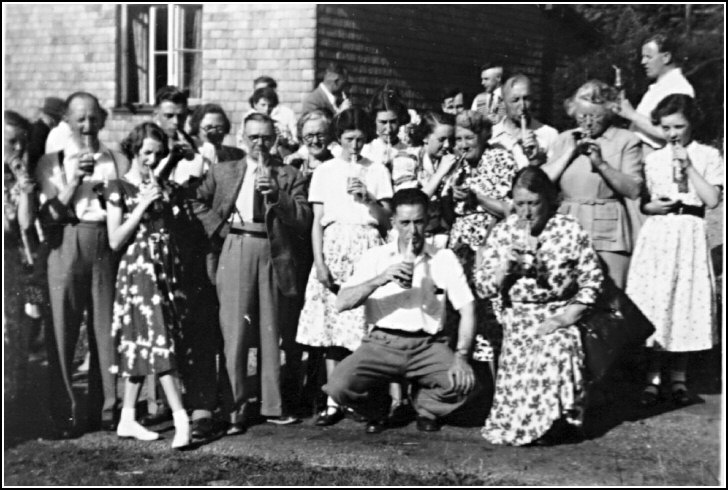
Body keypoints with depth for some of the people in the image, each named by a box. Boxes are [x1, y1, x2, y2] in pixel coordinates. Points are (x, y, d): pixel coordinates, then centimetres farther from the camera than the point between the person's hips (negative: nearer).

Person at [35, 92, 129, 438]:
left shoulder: (119, 162, 14)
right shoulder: (52, 163, 9)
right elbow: (48, 214, -1)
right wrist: (73, 181, -10)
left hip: (108, 246, 2)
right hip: (67, 245, -1)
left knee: (107, 329, 1)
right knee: (62, 328, -3)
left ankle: (106, 410, 12)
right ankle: (64, 414, 5)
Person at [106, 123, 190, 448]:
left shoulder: (163, 187, 14)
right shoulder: (119, 188, -1)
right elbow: (115, 241, -7)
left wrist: (162, 198, 6)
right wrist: (142, 206, -11)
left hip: (166, 266, 6)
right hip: (137, 268, -5)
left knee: (143, 343, 7)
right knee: (158, 339, -13)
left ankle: (127, 419, 15)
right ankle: (181, 419, -16)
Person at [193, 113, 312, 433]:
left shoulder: (290, 176, 10)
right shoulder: (223, 172, 15)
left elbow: (303, 220, 0)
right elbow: (198, 202, 18)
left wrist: (276, 194, -12)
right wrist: (219, 231, 5)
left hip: (275, 254, 0)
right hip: (236, 252, 0)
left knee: (272, 333, 5)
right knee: (235, 331, -5)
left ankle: (272, 405, 14)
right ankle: (235, 409, -2)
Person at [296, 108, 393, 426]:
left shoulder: (377, 172, 11)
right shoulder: (325, 171, 12)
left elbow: (386, 221, 7)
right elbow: (317, 221, 7)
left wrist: (368, 199, -10)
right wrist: (319, 262, -3)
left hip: (367, 246, 0)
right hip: (333, 245, 0)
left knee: (363, 322, -8)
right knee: (331, 326, -4)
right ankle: (333, 402, -1)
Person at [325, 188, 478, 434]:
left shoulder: (443, 259, 6)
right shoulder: (375, 257, 5)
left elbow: (467, 309, -1)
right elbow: (342, 303, -6)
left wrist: (461, 355, -14)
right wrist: (380, 279, -20)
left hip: (428, 344, 1)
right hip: (383, 343, 0)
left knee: (463, 383, -28)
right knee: (339, 386, -26)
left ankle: (426, 405, 10)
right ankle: (376, 408, 12)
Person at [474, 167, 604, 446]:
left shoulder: (570, 230, -1)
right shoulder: (503, 232, 4)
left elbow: (592, 282, -1)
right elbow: (482, 289, 3)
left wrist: (567, 317, -11)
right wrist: (506, 266, -15)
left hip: (559, 316, -1)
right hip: (518, 319, 1)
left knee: (558, 352, -30)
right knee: (519, 359, -27)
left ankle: (556, 421, -12)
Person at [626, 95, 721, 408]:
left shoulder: (707, 156, 3)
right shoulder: (653, 159, 9)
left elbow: (712, 200, -7)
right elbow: (641, 203, 12)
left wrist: (688, 166, -10)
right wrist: (651, 206, -10)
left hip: (689, 235, -1)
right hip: (657, 235, 1)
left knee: (686, 303, 1)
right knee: (654, 303, -2)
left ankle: (678, 378, 14)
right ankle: (653, 378, 6)